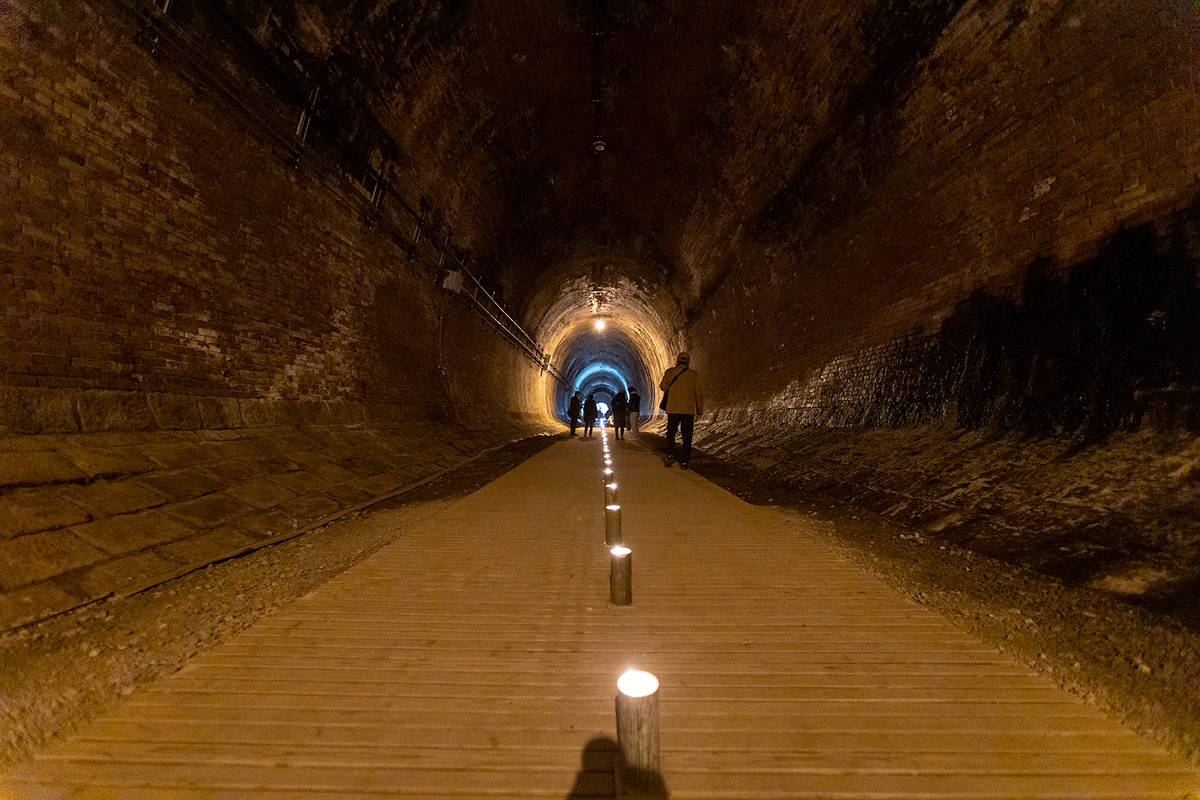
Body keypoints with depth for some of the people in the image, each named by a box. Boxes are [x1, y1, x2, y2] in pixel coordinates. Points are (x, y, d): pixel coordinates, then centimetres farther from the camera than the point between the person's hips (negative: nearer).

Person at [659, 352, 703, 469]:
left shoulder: (670, 372, 1)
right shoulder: (693, 374, 3)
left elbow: (663, 387, 3)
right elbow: (698, 393, 2)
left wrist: (664, 377, 21)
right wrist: (700, 411, 8)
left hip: (673, 409, 0)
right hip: (689, 410, 0)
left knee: (670, 433, 14)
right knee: (687, 437, 5)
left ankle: (670, 455, -4)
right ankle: (684, 462, 3)